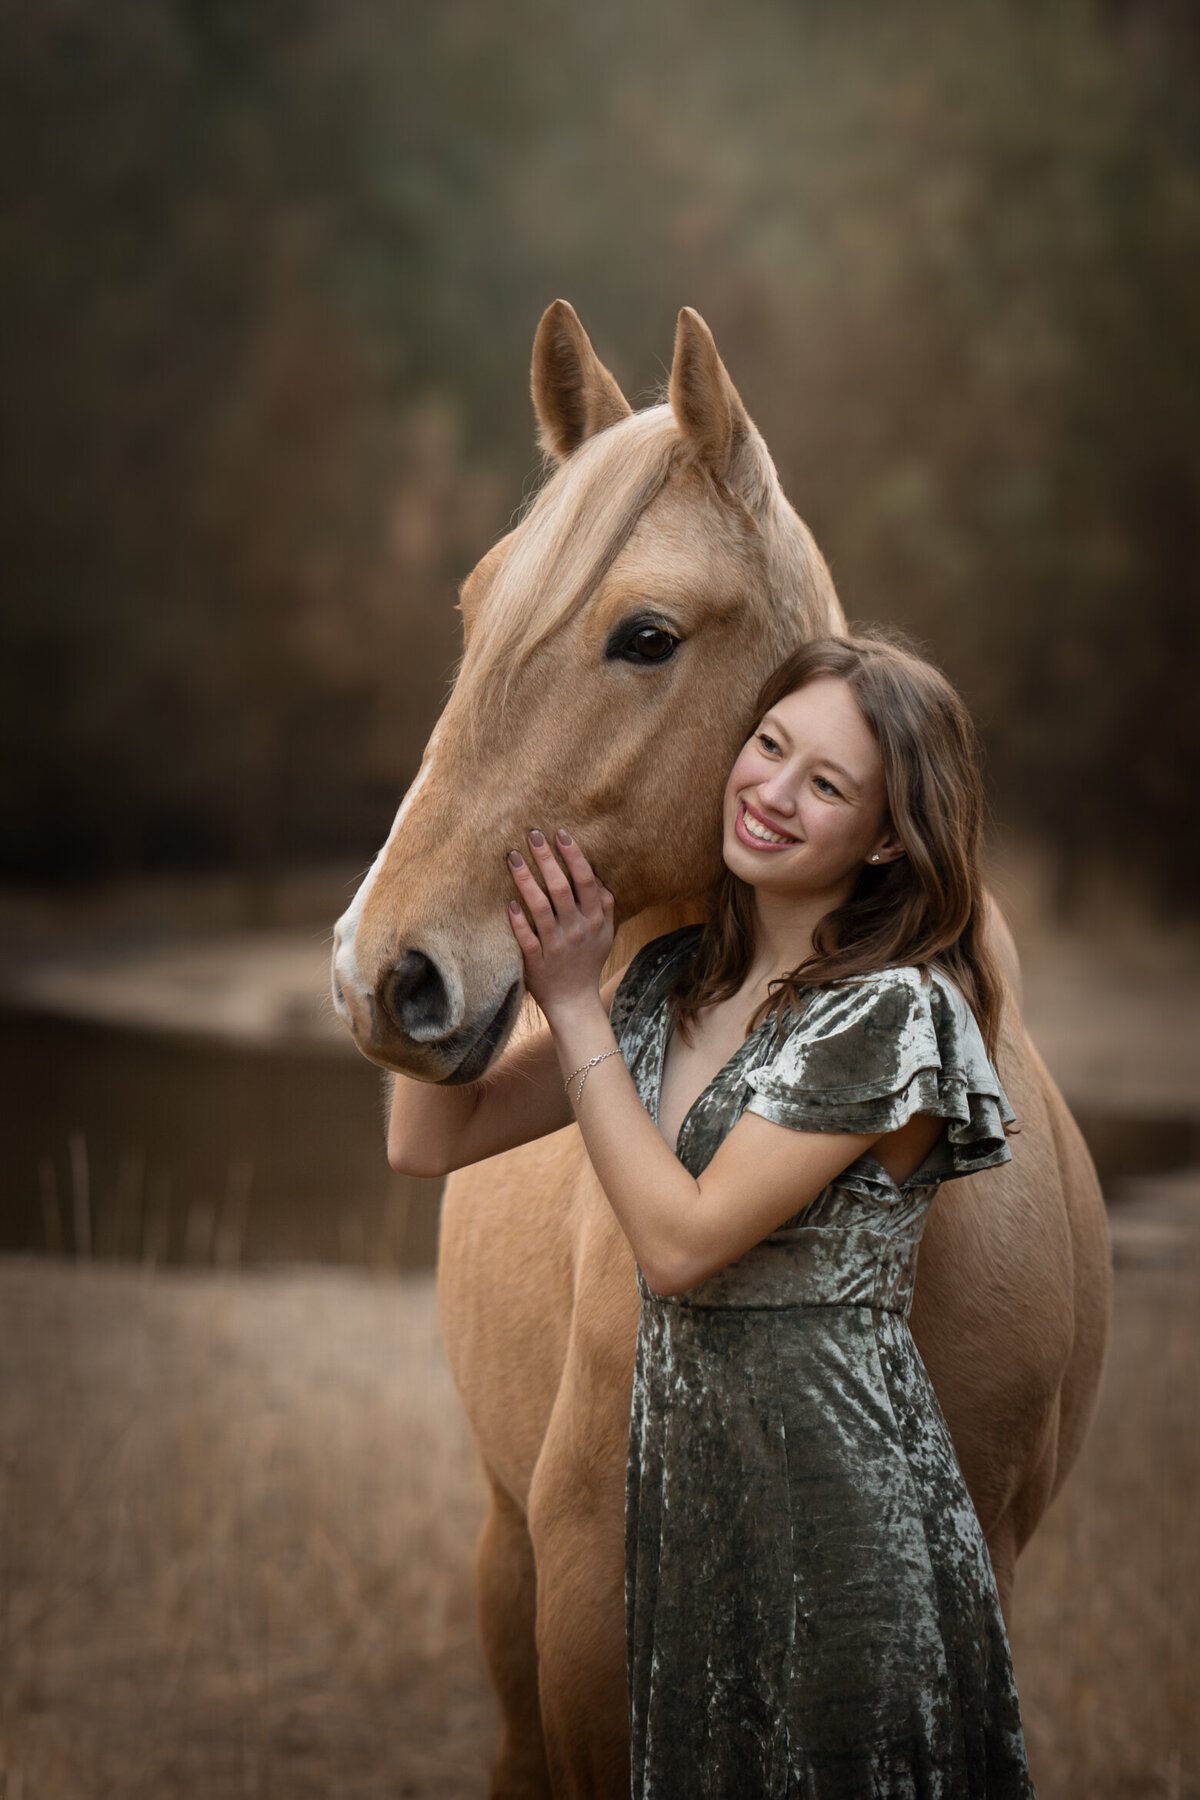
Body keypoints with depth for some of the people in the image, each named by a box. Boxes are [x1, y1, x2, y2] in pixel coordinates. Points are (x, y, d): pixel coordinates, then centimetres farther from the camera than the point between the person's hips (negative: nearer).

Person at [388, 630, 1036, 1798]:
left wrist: (573, 1004, -14)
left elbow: (681, 1243, -17)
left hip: (840, 1502, -7)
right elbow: (429, 1142, 4)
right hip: (678, 1484, 7)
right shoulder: (674, 979, 6)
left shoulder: (890, 1011, -16)